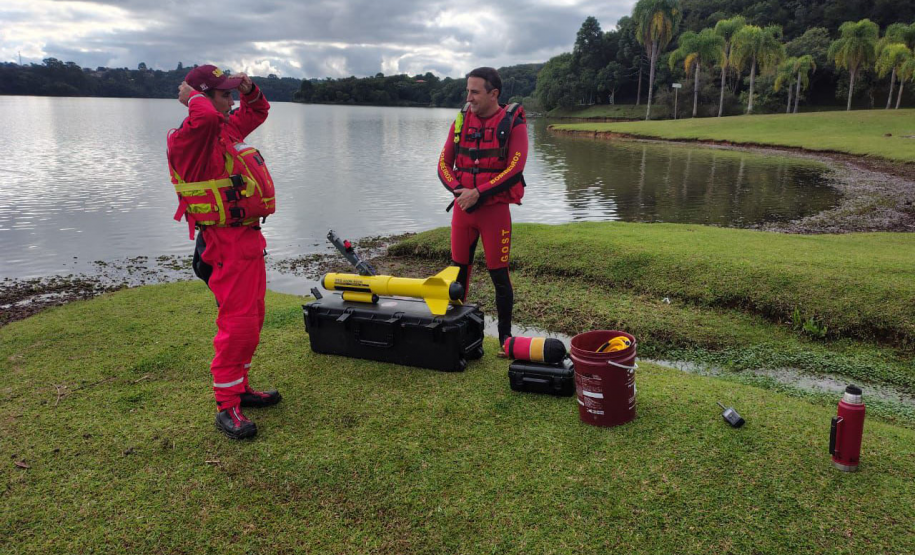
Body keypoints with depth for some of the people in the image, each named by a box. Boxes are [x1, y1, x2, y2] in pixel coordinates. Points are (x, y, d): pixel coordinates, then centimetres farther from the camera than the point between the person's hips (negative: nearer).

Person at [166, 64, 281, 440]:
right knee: (238, 323, -10)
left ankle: (238, 388, 31)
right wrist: (192, 96, -15)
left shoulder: (228, 129, 14)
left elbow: (256, 112, 30)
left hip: (249, 239, 10)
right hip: (227, 243, -10)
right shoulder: (189, 138, -14)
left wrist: (249, 90, 9)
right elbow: (208, 116, -36)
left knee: (252, 319, 17)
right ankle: (226, 407, 1)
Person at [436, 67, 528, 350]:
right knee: (459, 270, 11)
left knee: (499, 274, 2)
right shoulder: (461, 120, 7)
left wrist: (478, 193, -19)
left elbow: (514, 169, -14)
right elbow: (444, 164, 5)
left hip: (495, 209, -4)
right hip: (462, 208, 4)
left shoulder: (513, 123, -5)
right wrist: (458, 190, -13)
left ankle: (505, 336, 15)